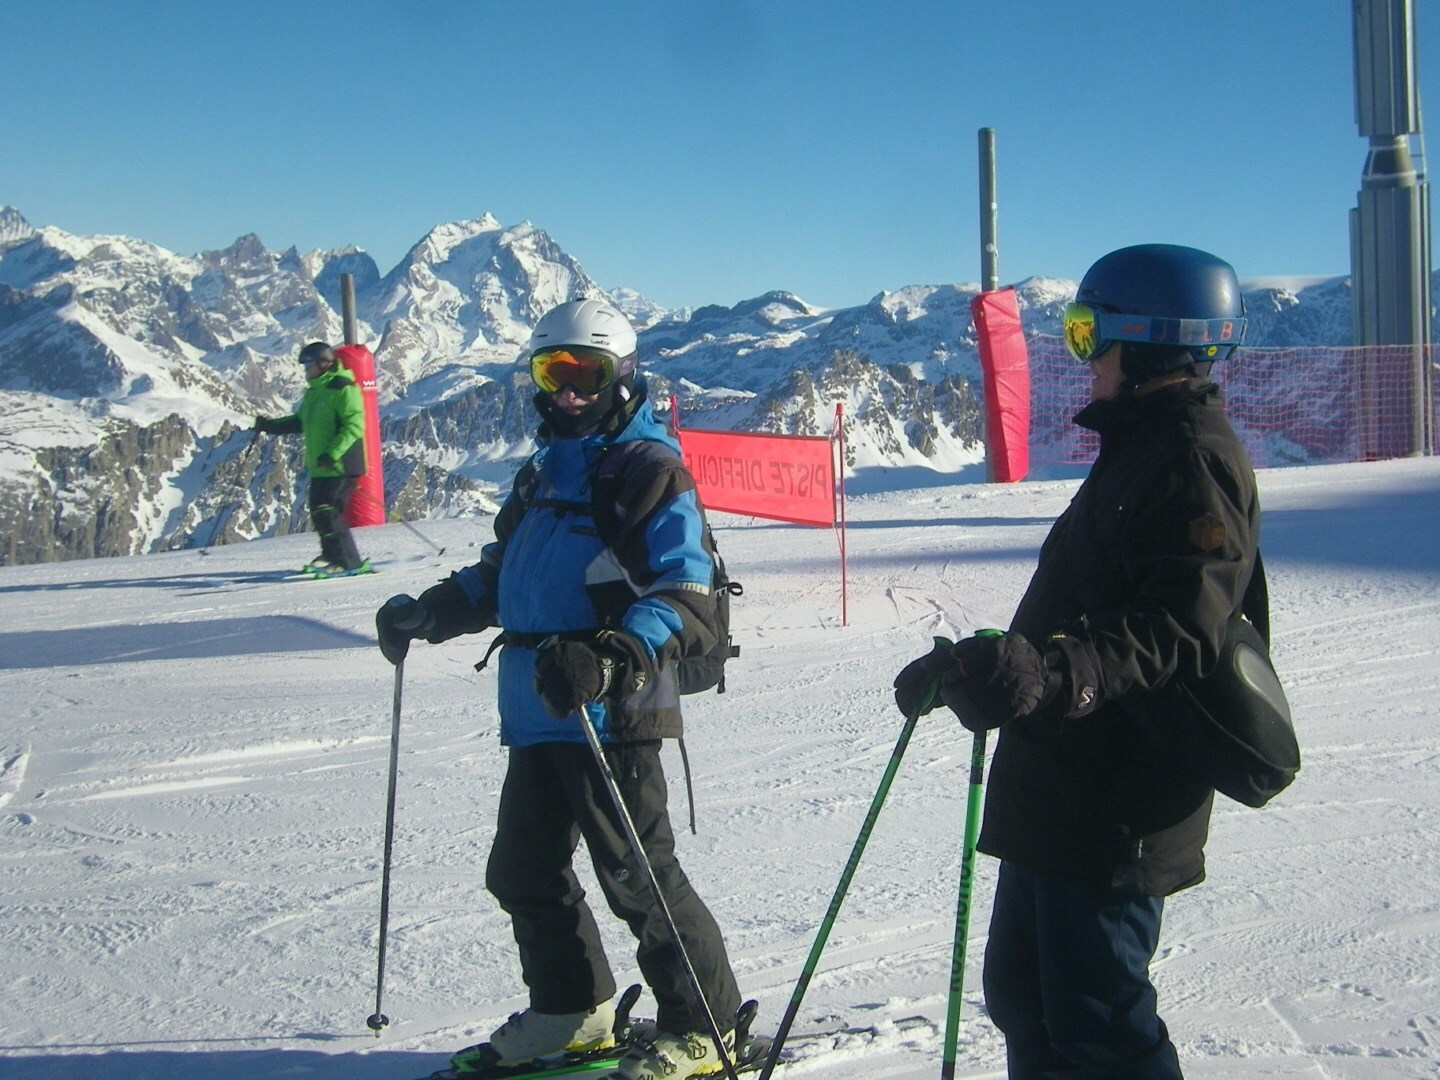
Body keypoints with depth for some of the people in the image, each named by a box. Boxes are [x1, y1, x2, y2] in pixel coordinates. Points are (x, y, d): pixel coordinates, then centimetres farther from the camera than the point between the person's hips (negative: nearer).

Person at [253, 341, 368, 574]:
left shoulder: (342, 389, -13)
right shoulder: (314, 392, 17)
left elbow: (355, 425, -21)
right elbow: (300, 422, 27)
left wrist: (332, 453, -29)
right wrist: (271, 425, 14)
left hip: (341, 466, -9)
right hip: (320, 467, 9)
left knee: (327, 513, -14)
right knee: (318, 513, 11)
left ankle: (349, 562, -9)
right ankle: (332, 555, 25)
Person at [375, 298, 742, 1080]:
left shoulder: (650, 471, -9)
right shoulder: (543, 472, 18)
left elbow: (686, 599, -18)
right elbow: (497, 576, 28)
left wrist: (616, 656, -33)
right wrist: (427, 614, 15)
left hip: (609, 713, -9)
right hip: (536, 712, 9)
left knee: (636, 876, -3)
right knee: (523, 871, 16)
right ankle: (570, 1011, 33)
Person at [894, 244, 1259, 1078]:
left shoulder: (1194, 457, -15)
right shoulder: (1142, 448, 18)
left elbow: (1178, 634, -27)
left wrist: (1058, 675, -42)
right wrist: (967, 667, 28)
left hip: (1116, 814, -11)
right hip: (1059, 795, 11)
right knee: (1022, 995, 17)